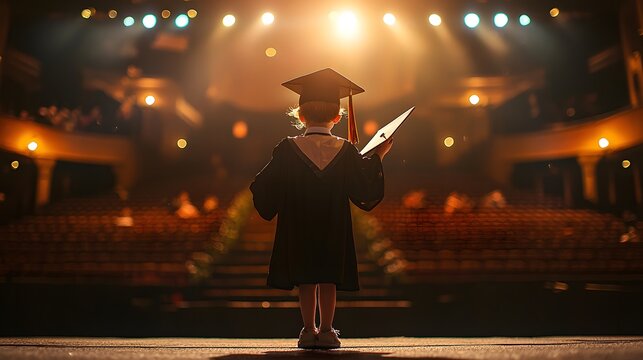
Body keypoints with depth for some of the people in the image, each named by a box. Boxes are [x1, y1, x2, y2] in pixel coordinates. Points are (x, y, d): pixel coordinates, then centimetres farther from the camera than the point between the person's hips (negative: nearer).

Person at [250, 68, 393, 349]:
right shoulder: (346, 151, -3)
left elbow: (266, 188, -3)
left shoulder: (287, 150, -5)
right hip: (333, 230, 0)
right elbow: (365, 189, 1)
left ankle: (308, 331, 14)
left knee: (306, 280, 9)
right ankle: (326, 331, 10)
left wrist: (258, 184, 20)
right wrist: (378, 157, 13)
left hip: (297, 228, 0)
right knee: (329, 279, 7)